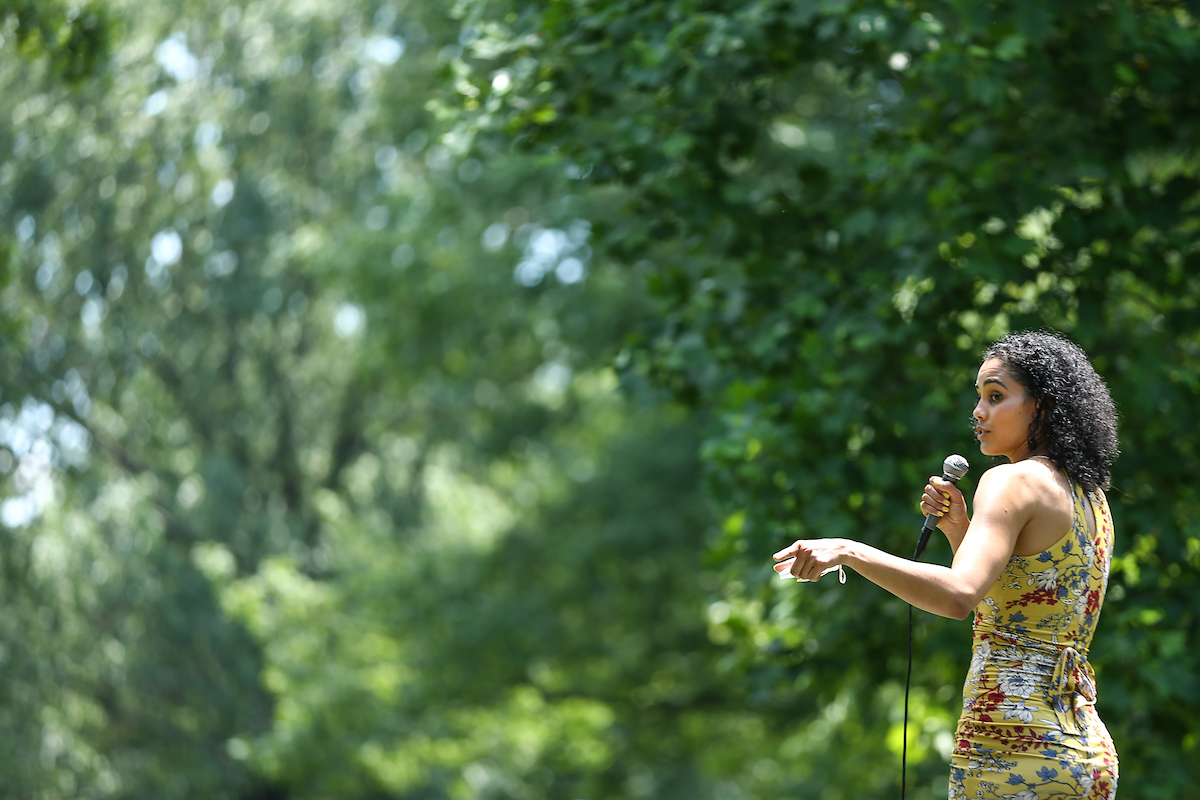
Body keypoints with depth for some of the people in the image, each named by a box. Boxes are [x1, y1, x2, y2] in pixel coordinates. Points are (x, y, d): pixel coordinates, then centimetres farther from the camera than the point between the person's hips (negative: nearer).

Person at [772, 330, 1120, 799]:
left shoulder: (1014, 481, -9)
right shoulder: (1091, 497, 18)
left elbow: (960, 595, -26)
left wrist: (848, 550, -32)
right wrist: (958, 528, 13)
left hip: (1013, 750, -9)